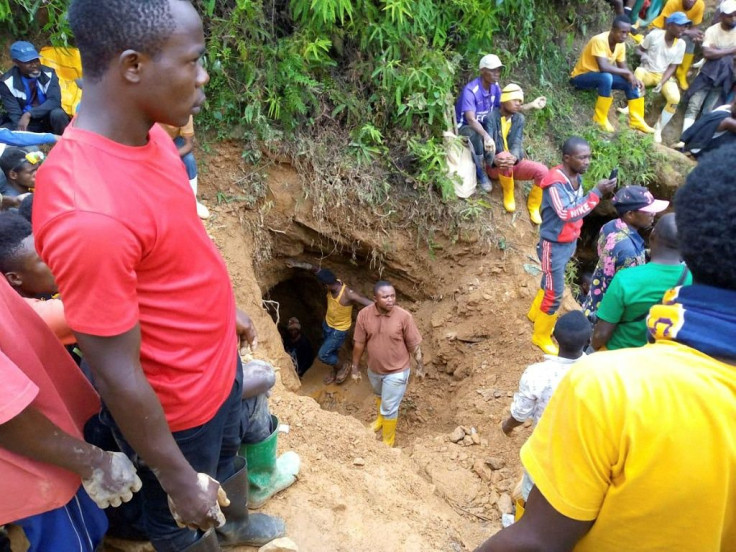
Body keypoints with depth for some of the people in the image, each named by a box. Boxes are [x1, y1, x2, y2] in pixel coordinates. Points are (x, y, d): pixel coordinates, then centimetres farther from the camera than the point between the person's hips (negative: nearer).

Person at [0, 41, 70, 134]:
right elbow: (14, 114, -17)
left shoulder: (48, 74, -10)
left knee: (58, 114, -34)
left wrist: (29, 114, -34)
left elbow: (54, 101, -22)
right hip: (25, 123, 0)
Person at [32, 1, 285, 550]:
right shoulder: (87, 213, -38)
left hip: (218, 360, 9)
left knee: (229, 452, 35)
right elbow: (118, 376, -28)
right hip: (173, 404, -8)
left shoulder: (148, 131, -9)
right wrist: (178, 478, -16)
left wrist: (226, 306, 18)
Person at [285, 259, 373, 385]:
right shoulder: (333, 283, -18)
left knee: (322, 355, 0)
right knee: (332, 350, 26)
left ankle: (345, 367, 23)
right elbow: (315, 269, -9)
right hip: (327, 324, 7)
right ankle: (334, 370, 52)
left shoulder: (348, 294, -37)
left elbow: (370, 304, -40)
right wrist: (297, 264, -14)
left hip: (339, 330, -7)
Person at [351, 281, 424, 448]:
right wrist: (355, 367, 2)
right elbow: (359, 343, -5)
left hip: (396, 371, -4)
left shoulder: (404, 316, -24)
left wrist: (420, 367, -4)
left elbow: (414, 345, -12)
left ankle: (387, 441, 32)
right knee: (380, 397, 31)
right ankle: (381, 418, 61)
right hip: (374, 369, 4)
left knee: (389, 407, 8)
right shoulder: (364, 315, -18)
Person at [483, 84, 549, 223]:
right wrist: (495, 160, -45)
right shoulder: (491, 118, -9)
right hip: (496, 166, -4)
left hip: (515, 164, 5)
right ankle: (508, 194, -14)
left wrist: (514, 158, -36)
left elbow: (517, 143, -11)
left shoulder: (519, 119, 5)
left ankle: (533, 206, 4)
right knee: (505, 157, -39)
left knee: (542, 170, -19)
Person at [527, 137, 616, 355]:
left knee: (550, 283, 26)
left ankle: (535, 313, 50)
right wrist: (596, 193, -38)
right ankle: (541, 336, 20)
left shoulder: (576, 176, -1)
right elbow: (567, 214, -37)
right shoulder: (555, 182, -28)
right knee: (555, 293, 2)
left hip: (570, 242, 8)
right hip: (554, 245, -8)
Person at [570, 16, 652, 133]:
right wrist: (628, 73, -27)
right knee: (606, 77, -36)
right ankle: (600, 118, -21)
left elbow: (623, 67, 2)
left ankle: (636, 121, 3)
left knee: (632, 82, -6)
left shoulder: (620, 43, -3)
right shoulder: (599, 40, -27)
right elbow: (603, 67, -37)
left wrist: (635, 78, -19)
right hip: (581, 77, -8)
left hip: (603, 77, 8)